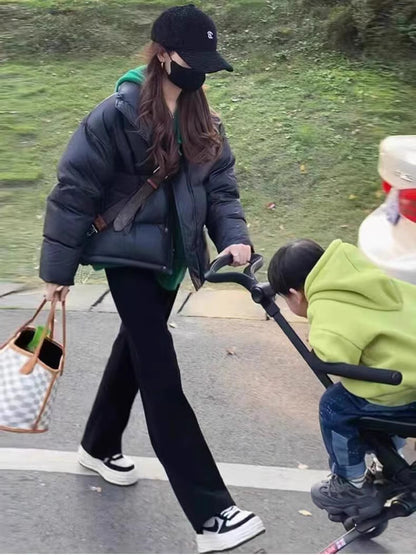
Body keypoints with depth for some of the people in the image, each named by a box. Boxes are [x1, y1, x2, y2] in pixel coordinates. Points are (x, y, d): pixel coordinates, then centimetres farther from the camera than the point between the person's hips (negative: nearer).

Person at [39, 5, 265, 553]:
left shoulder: (202, 118, 5)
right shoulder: (119, 114, -16)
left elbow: (220, 185, 5)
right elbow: (75, 190, -13)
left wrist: (234, 237, -15)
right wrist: (58, 269, -10)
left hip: (171, 257, 8)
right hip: (128, 255, -8)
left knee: (136, 351, 22)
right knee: (162, 378, -9)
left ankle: (99, 447, 46)